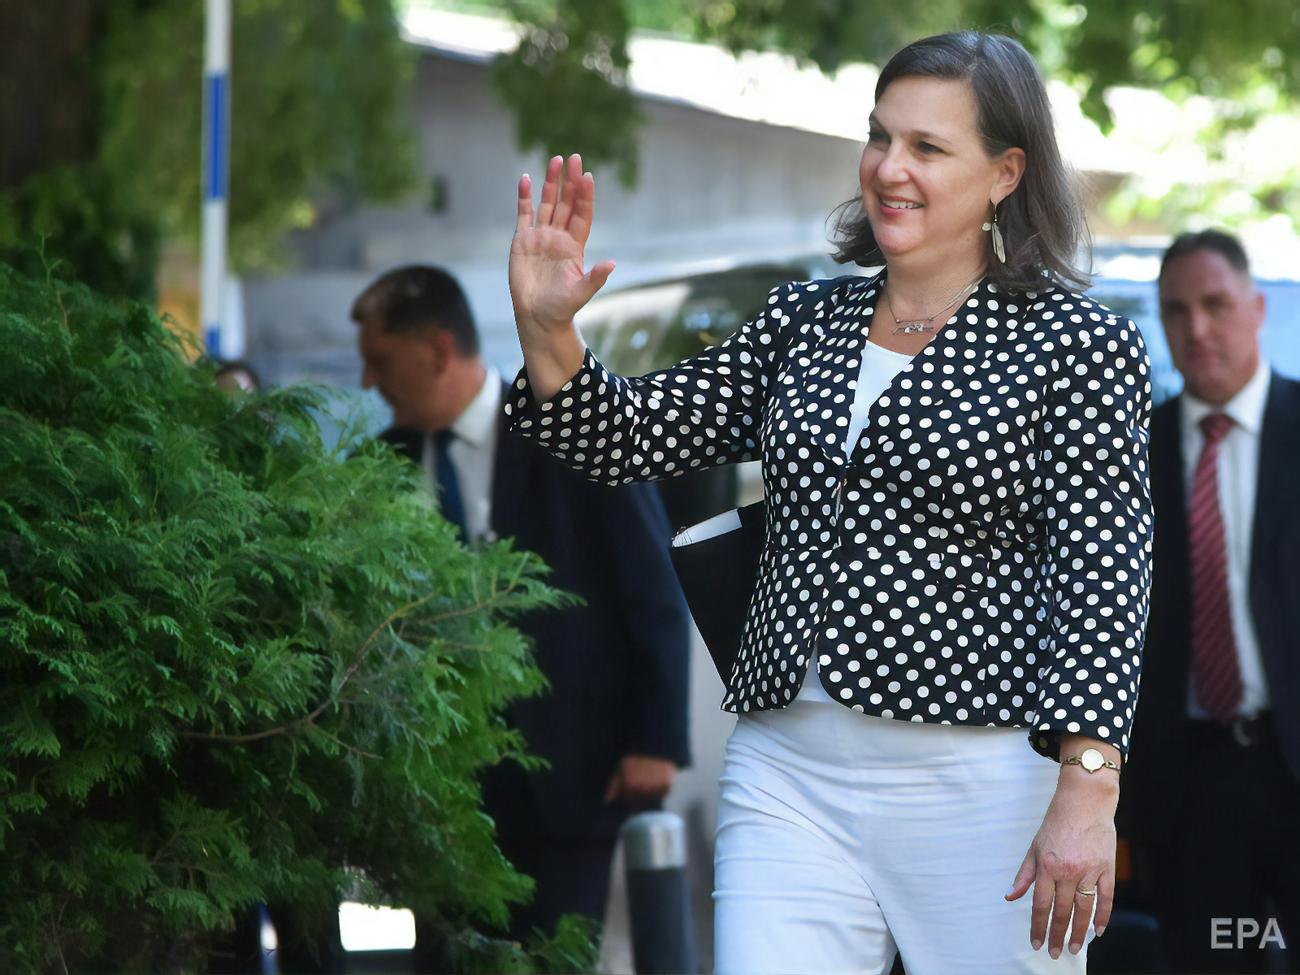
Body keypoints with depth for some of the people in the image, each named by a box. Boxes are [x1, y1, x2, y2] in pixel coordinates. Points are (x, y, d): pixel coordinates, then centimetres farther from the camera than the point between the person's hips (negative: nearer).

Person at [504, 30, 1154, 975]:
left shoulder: (1077, 345, -2)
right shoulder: (803, 322, 14)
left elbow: (1104, 577, -9)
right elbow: (631, 438, 11)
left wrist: (1087, 797, -18)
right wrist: (546, 328, -8)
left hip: (978, 788, -4)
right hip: (788, 776, 4)